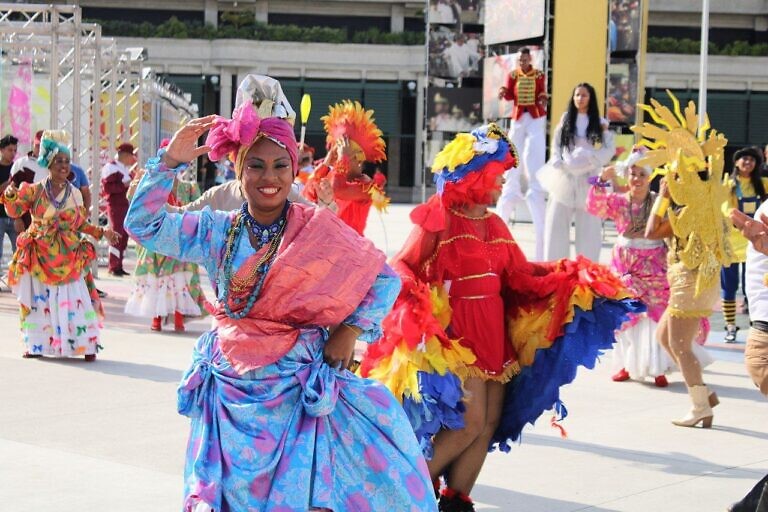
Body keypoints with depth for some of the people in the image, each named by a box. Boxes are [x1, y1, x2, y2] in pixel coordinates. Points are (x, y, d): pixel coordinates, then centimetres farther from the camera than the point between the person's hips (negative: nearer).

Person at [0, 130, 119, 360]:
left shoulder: (75, 194, 6)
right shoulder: (34, 190, 0)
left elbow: (82, 224, 11)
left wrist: (102, 232, 1)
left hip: (69, 258, 1)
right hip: (40, 256, 0)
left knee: (74, 299, -5)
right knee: (39, 299, 5)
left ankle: (86, 344, -4)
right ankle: (36, 345, 12)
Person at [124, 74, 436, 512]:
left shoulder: (317, 229, -5)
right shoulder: (217, 231, 4)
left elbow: (385, 278, 1)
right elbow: (143, 226, 1)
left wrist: (351, 331, -8)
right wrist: (169, 162, -7)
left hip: (299, 390, -3)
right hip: (232, 389, 3)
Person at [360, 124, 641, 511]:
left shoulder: (494, 225, 11)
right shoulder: (439, 219, -9)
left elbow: (520, 272, 11)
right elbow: (402, 268, -10)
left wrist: (567, 274, 1)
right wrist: (415, 300, -29)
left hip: (493, 331, 8)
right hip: (455, 332, -8)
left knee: (490, 422, 6)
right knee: (470, 421, -12)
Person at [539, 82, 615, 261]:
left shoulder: (600, 124, 7)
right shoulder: (565, 120, 13)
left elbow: (609, 150, -1)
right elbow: (556, 146, 10)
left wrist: (589, 159, -15)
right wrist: (558, 164, -7)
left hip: (588, 180, -1)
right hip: (565, 179, 2)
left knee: (587, 228, -3)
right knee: (557, 223, -2)